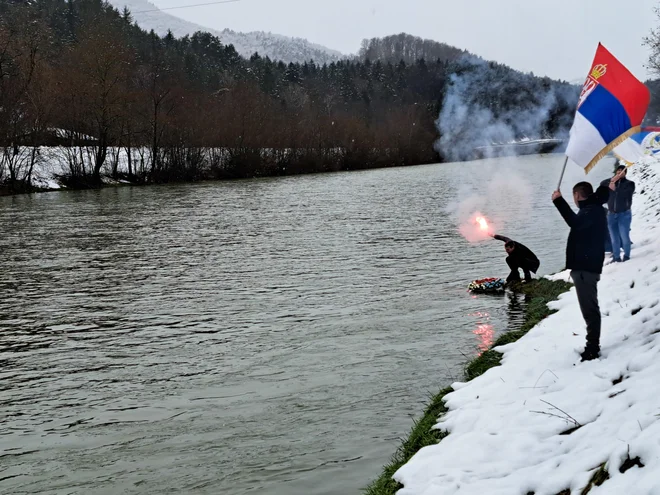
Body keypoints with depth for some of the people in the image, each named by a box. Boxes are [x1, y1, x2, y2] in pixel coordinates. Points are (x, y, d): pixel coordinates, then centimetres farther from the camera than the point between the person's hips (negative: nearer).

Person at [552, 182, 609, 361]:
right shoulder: (593, 210, 19)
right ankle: (592, 346, 24)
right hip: (585, 266, 11)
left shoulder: (592, 211, -15)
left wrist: (559, 201, -33)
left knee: (589, 308, -9)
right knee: (589, 308, 16)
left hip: (586, 267, -11)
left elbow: (575, 222, -34)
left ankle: (592, 348, -7)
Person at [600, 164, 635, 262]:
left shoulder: (629, 183, -1)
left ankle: (626, 255, 7)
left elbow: (625, 194, -18)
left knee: (624, 236, -8)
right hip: (611, 214, 3)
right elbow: (602, 184, -8)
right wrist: (613, 179, -18)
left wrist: (615, 189, -23)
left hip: (624, 214, -3)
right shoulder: (611, 182, 10)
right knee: (614, 238, 6)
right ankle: (616, 257, 12)